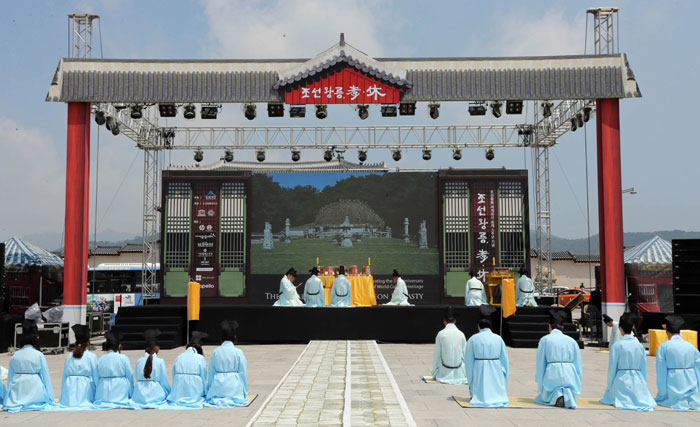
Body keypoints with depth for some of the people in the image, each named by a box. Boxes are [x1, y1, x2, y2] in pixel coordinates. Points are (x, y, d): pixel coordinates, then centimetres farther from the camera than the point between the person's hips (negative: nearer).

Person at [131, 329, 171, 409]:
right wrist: (169, 393, 14)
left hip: (139, 395, 5)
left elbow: (137, 378, 10)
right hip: (155, 395, -5)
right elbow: (164, 381, -1)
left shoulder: (139, 361, 4)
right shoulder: (160, 362, -7)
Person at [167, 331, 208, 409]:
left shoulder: (179, 357, 8)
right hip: (195, 392, -3)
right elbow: (203, 378, 3)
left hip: (178, 394, 3)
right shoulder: (200, 358, 0)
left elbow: (174, 377, 12)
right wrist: (205, 394, 14)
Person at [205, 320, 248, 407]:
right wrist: (244, 391, 10)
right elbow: (242, 373, -1)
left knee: (210, 397, 23)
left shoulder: (215, 352, -1)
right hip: (234, 386, -2)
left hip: (218, 385, 2)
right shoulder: (238, 352, -6)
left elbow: (211, 372, 5)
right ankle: (232, 399, -15)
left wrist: (210, 388, 17)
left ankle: (218, 399, -11)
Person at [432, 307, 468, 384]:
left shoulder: (441, 334, -8)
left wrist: (434, 374, 8)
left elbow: (437, 355, -3)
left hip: (445, 372, 1)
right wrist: (465, 371, 19)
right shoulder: (461, 334, -4)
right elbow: (465, 354, 4)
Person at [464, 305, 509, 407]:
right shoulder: (498, 339, 0)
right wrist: (504, 379, 16)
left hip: (479, 372, -1)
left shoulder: (472, 339, -4)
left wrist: (470, 382, 7)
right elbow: (504, 360, 4)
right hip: (496, 372, 2)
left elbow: (468, 361, -2)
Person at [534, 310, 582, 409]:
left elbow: (541, 362, 3)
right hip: (569, 376, 2)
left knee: (544, 397, 19)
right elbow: (578, 364, 12)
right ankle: (568, 396, -17)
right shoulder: (572, 341, 10)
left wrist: (540, 382, 12)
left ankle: (556, 396, -16)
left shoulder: (545, 339, 3)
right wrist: (577, 385, 21)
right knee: (571, 402, 19)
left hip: (552, 375, -2)